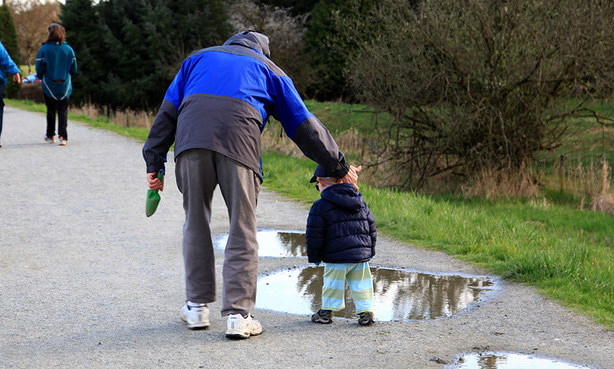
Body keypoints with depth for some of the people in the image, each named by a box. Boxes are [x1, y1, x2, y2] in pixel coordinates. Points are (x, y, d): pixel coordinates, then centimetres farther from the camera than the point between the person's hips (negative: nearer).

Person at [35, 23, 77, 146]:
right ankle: (63, 136, -12)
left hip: (49, 85, -1)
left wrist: (41, 77, 13)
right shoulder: (69, 49, -1)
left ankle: (50, 136, 25)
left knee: (51, 111, 15)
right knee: (63, 111, 2)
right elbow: (74, 70, 4)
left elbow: (40, 69, -8)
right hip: (65, 86, 1)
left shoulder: (44, 49, -9)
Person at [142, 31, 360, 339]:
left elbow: (167, 112, 24)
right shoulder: (270, 70, 30)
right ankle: (238, 314, 0)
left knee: (195, 221, 15)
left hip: (191, 137, 2)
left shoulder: (198, 58, 34)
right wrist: (340, 167, 34)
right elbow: (304, 126, 28)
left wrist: (154, 163, 21)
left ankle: (197, 306, 19)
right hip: (239, 141, -2)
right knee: (242, 229, 4)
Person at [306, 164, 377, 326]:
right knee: (361, 283, 10)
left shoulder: (320, 206, -6)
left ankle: (327, 312, 13)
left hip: (337, 257, -5)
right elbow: (371, 227, 17)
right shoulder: (360, 202, 13)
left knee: (333, 284, 6)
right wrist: (370, 250, 25)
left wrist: (314, 256, 7)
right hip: (362, 254, 5)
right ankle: (366, 312, 8)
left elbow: (314, 236, -6)